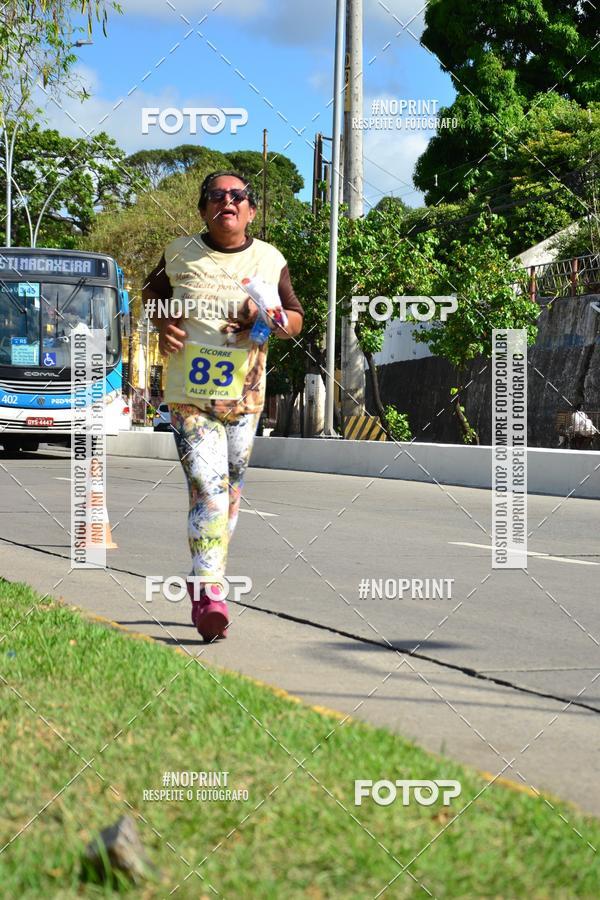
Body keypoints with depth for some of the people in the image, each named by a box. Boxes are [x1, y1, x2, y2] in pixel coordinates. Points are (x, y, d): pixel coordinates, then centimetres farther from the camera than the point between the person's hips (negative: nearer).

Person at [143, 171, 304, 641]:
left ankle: (203, 582, 29)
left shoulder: (270, 260, 5)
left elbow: (296, 319, 11)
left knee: (230, 493, 11)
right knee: (208, 487, -17)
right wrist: (163, 323, -1)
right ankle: (210, 594, -21)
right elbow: (152, 293, 20)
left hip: (244, 394, 3)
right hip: (189, 394, -3)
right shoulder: (180, 254, 3)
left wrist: (266, 318, -10)